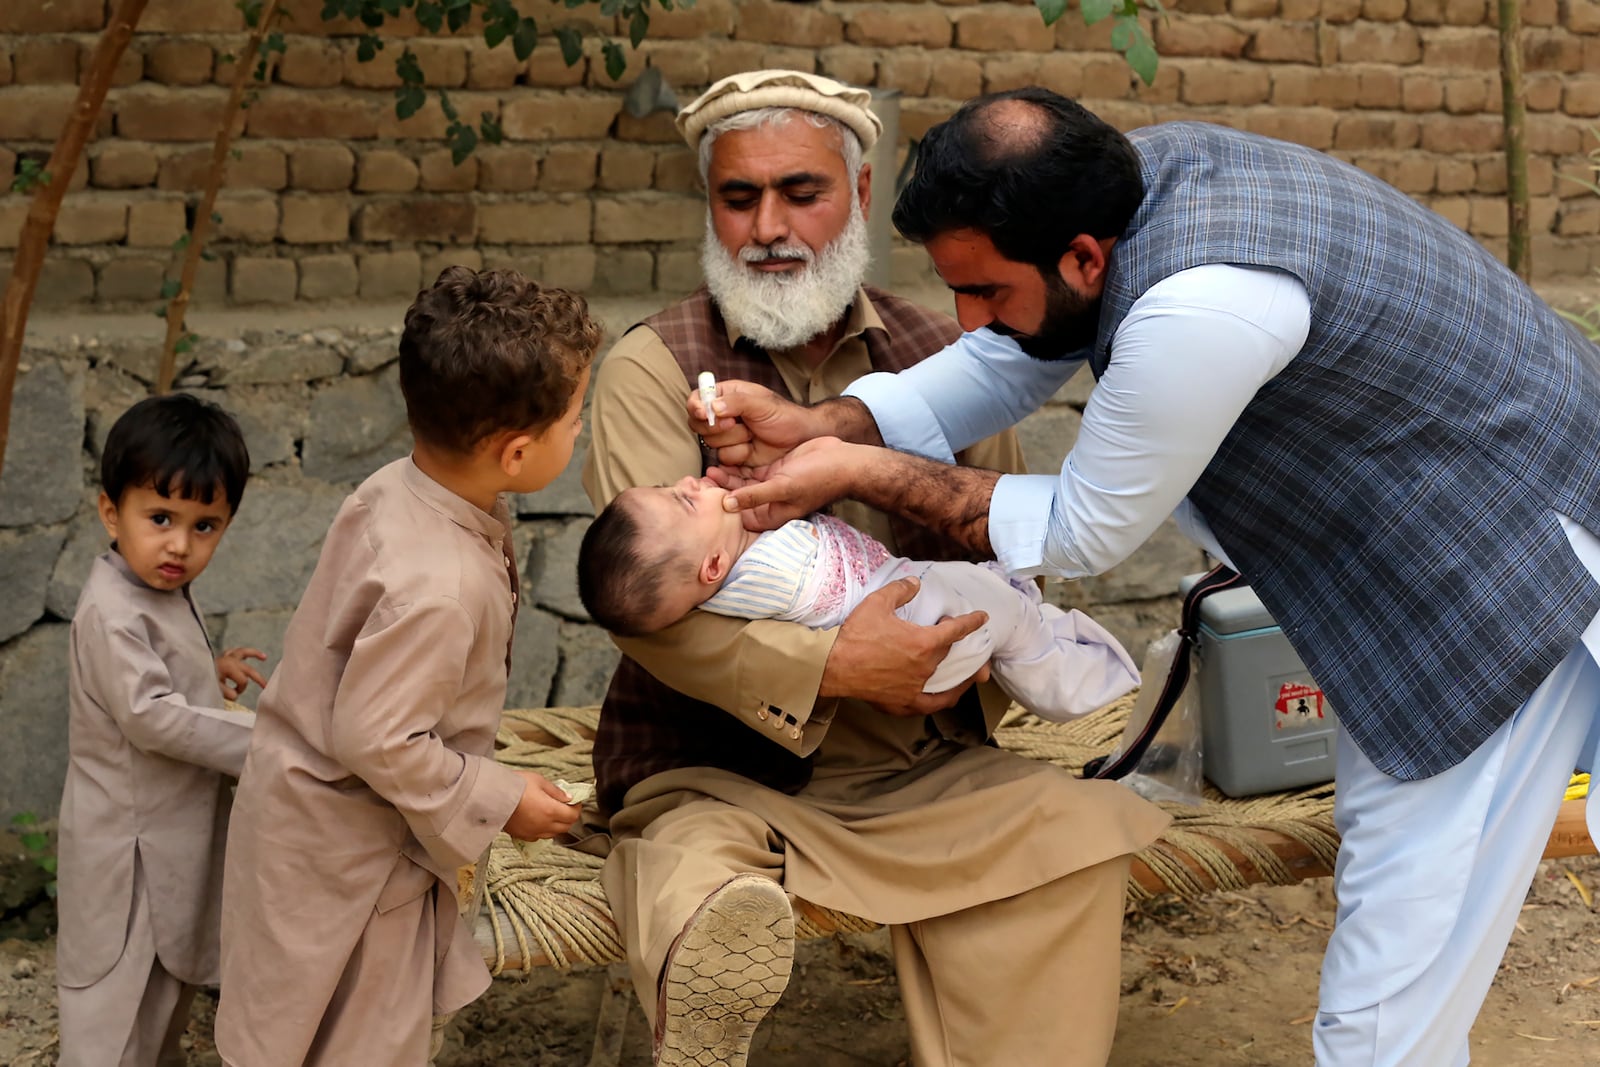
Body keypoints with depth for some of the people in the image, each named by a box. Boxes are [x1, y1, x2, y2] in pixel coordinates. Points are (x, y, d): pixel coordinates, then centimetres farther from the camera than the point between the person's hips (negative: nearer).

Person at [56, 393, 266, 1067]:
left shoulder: (162, 590, 5)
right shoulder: (113, 613, -26)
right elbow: (152, 717, -30)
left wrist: (209, 672, 5)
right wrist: (259, 740, -27)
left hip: (175, 830, 10)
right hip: (129, 841, -10)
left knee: (174, 968, 25)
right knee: (120, 989, 2)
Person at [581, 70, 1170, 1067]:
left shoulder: (941, 360, 7)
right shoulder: (654, 368, -4)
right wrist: (833, 667, -26)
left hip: (918, 765, 4)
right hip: (717, 770, -4)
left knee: (1078, 830, -19)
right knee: (721, 917, -34)